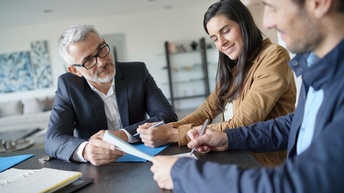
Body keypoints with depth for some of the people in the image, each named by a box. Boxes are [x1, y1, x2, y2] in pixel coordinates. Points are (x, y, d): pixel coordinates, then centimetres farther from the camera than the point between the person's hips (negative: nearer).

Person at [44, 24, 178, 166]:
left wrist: (124, 135, -25)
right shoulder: (68, 86, -6)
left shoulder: (138, 72, -5)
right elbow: (53, 139, -14)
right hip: (95, 169, 0)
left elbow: (168, 117, -11)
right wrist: (85, 150, -36)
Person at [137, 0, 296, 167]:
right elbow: (209, 109, 5)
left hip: (267, 166, -6)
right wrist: (168, 128, -11)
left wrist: (174, 135, -20)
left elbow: (240, 125, -20)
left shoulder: (274, 57, -13)